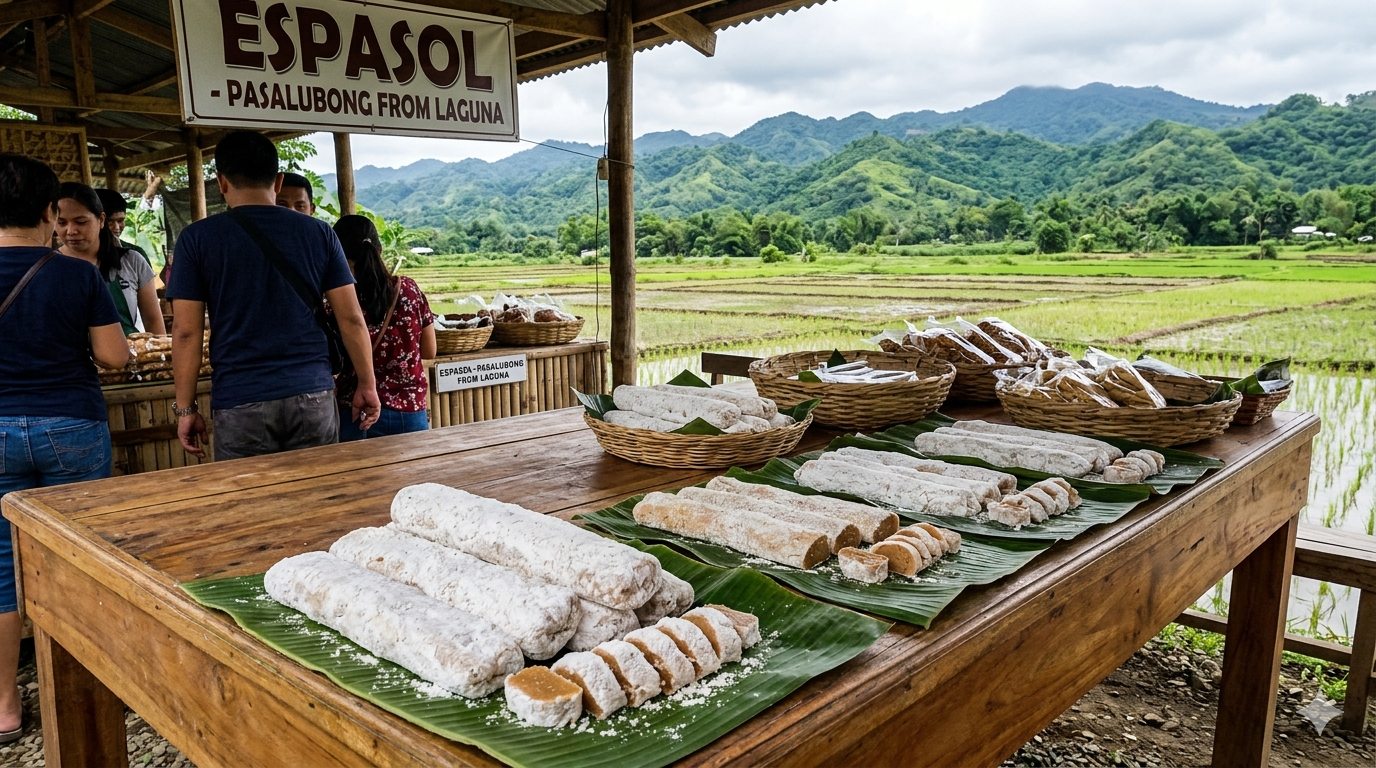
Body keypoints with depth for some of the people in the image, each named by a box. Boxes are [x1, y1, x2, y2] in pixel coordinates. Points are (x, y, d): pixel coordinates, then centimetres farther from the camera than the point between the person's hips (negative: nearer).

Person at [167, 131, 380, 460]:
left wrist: (185, 408, 5)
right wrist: (367, 386, 9)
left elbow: (186, 331, -2)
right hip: (313, 395, 2)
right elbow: (351, 319, 1)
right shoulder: (319, 233, 3)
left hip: (239, 403, -1)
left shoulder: (197, 238, -1)